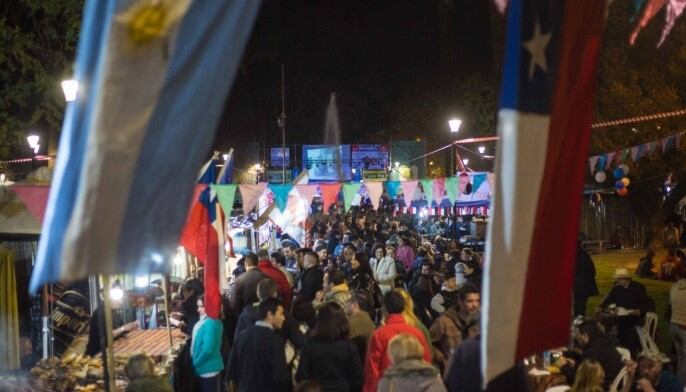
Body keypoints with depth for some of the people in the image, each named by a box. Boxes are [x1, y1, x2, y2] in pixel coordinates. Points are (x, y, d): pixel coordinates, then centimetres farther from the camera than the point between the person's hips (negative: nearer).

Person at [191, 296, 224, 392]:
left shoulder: (211, 323, -23)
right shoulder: (204, 320, 8)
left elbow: (208, 349, -26)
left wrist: (196, 362, -15)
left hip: (208, 368, -10)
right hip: (204, 367, 10)